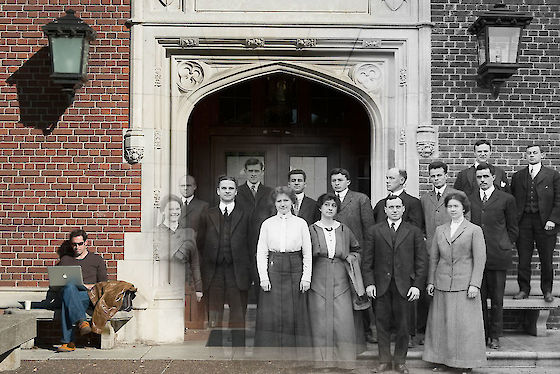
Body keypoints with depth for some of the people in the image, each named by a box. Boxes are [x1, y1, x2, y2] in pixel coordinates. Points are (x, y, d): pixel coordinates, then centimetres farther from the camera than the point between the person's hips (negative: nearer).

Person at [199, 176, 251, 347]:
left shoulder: (245, 215, 6)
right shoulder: (208, 215, 10)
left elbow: (251, 245, 4)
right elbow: (201, 245, 8)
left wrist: (250, 272, -2)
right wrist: (201, 273, 1)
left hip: (237, 273, -1)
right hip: (213, 273, 1)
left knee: (238, 318, 3)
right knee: (214, 318, 7)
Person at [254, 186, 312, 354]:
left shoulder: (301, 223, 5)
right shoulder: (267, 224, 6)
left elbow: (307, 253, 5)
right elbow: (261, 252, 4)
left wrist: (306, 277, -4)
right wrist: (263, 277, -6)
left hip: (294, 271, 0)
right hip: (273, 271, 0)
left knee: (295, 314, 1)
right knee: (270, 314, -1)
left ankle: (295, 353, 11)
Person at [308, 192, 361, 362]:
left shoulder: (344, 230, 8)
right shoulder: (311, 230, 3)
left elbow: (357, 249, 23)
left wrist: (351, 257, 6)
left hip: (340, 283, 1)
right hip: (318, 283, -1)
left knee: (343, 323, -4)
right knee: (321, 324, -1)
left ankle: (346, 362, 6)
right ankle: (322, 360, 9)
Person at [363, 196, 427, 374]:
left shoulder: (414, 232, 6)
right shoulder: (374, 231, 7)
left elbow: (421, 261, 3)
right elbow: (367, 259, 5)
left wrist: (417, 285, -5)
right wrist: (369, 282, -4)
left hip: (404, 286, 0)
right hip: (381, 285, 1)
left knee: (402, 325, 5)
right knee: (382, 323, 5)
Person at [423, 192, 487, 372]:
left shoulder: (474, 230, 1)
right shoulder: (440, 230, 12)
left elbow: (479, 259, -3)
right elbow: (433, 258, 14)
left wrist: (474, 284, -10)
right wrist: (431, 281, 9)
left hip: (464, 285, -4)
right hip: (442, 284, 4)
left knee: (465, 324, -1)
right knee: (441, 323, 7)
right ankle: (441, 359, 18)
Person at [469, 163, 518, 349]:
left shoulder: (506, 199, 3)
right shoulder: (469, 199, 10)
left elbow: (512, 227, 9)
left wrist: (507, 246, 5)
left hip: (498, 256, -2)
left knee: (497, 299, 5)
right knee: (478, 298, 6)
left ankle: (495, 336, 17)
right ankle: (482, 334, 17)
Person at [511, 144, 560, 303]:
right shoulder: (517, 176, 12)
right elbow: (512, 200, 12)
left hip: (545, 222, -2)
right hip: (523, 221, 2)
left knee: (546, 259, 4)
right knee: (523, 259, 3)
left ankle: (547, 291, 18)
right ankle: (524, 289, 13)